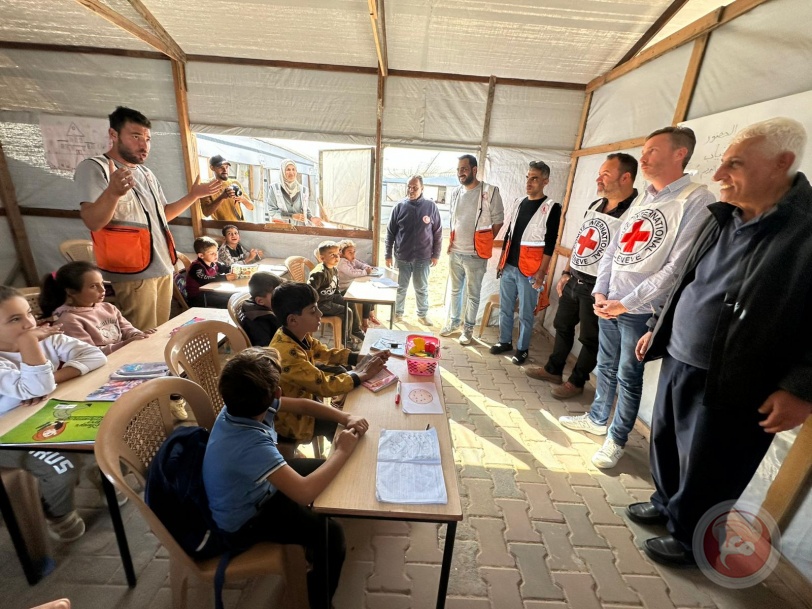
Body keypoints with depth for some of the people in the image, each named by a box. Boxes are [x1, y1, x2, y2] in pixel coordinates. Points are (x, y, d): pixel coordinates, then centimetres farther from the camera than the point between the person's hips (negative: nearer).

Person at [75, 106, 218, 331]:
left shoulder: (146, 174, 18)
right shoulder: (94, 168, -8)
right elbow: (93, 222, -20)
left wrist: (193, 195, 15)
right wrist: (113, 192, -39)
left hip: (163, 268, 8)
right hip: (133, 273, -7)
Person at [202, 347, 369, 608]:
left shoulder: (241, 407, -16)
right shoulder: (251, 444, -42)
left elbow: (302, 405, -6)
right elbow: (305, 493, -47)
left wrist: (346, 418, -17)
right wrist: (342, 452, -32)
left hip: (256, 487, 8)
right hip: (243, 521, -7)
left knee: (323, 471, 12)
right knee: (330, 533, -12)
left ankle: (314, 544, 39)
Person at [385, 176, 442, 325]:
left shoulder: (431, 206, -3)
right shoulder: (399, 207, -1)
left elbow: (438, 233, 2)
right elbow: (390, 233, 2)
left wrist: (436, 254, 0)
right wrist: (388, 255, 0)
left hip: (423, 257, 0)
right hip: (402, 257, 1)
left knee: (422, 289, 12)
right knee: (400, 288, 11)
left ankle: (423, 314, 28)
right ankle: (397, 313, 28)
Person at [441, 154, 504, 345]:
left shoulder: (490, 192, -10)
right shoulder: (455, 192, 8)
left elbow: (498, 221, -4)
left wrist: (484, 243, -2)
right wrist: (451, 242, 10)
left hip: (475, 255, -5)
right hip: (455, 252, 5)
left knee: (472, 294, 7)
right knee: (455, 290, 18)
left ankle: (468, 328, 22)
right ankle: (453, 321, 35)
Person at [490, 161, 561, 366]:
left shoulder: (551, 208, -6)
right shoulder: (518, 203, 12)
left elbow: (549, 244, -10)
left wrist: (541, 273, -14)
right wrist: (502, 260, 13)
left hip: (529, 271, -6)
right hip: (508, 267, 6)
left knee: (525, 314, 5)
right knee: (505, 308, 14)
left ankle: (522, 349, 20)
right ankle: (505, 341, 30)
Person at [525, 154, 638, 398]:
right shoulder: (594, 205, 9)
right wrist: (566, 273, 14)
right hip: (573, 281, 8)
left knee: (590, 338, 8)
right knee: (563, 326, 18)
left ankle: (576, 381, 26)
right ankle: (553, 370, 35)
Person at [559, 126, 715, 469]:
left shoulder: (696, 201, -10)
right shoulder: (642, 201, 13)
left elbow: (677, 267, -17)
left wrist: (628, 303, -17)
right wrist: (600, 292, -1)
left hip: (641, 310, -6)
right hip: (608, 304, 7)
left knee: (628, 377, 6)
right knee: (606, 367, 18)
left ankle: (616, 439, 24)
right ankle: (597, 419, 36)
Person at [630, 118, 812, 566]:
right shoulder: (721, 218, 7)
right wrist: (658, 329, 19)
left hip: (733, 386, -6)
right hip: (677, 363, 7)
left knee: (705, 474, 12)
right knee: (664, 443, 22)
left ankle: (689, 539, 36)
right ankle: (666, 503, 47)